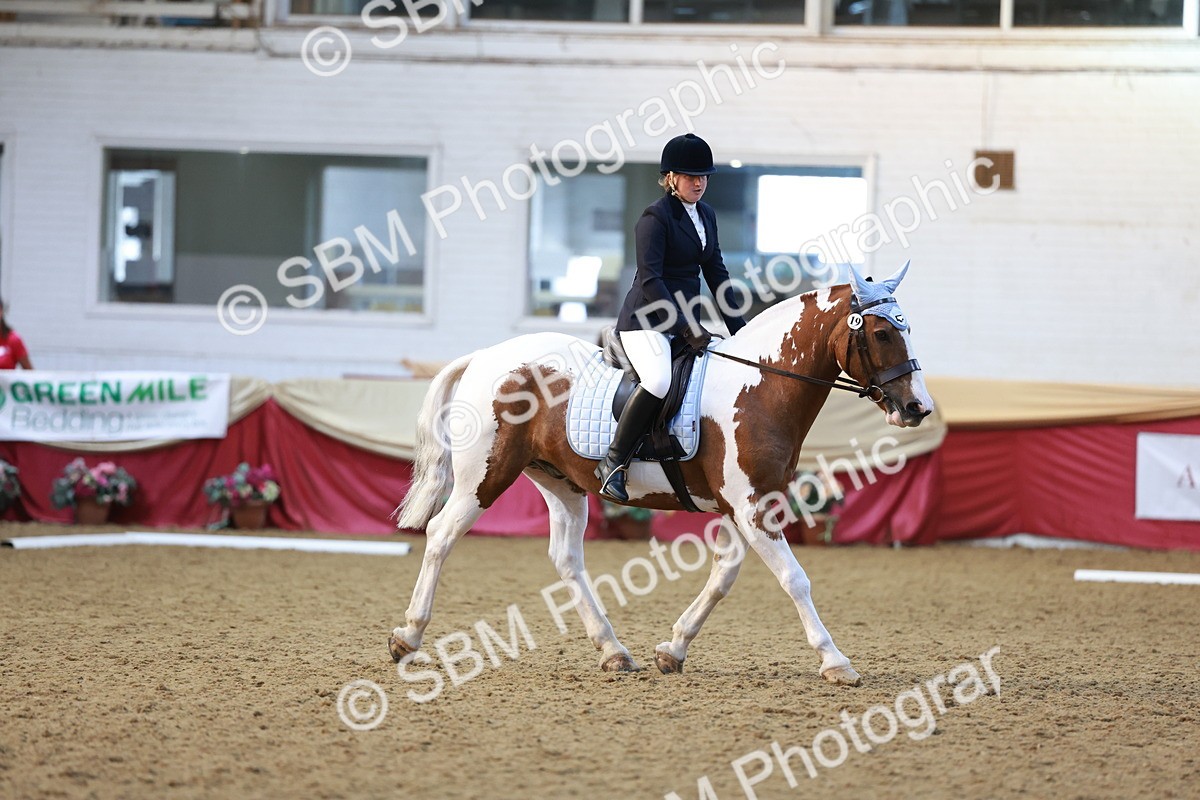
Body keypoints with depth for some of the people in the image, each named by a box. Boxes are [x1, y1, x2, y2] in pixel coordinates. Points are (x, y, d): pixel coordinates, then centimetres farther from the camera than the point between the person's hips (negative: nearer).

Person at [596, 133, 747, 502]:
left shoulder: (706, 215, 14)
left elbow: (716, 274, 20)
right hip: (645, 322, -9)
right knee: (659, 380, -35)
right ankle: (613, 462, -26)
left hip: (685, 320, 9)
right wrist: (686, 328, -23)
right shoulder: (655, 217, -11)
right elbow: (649, 280, -18)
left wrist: (739, 329, 13)